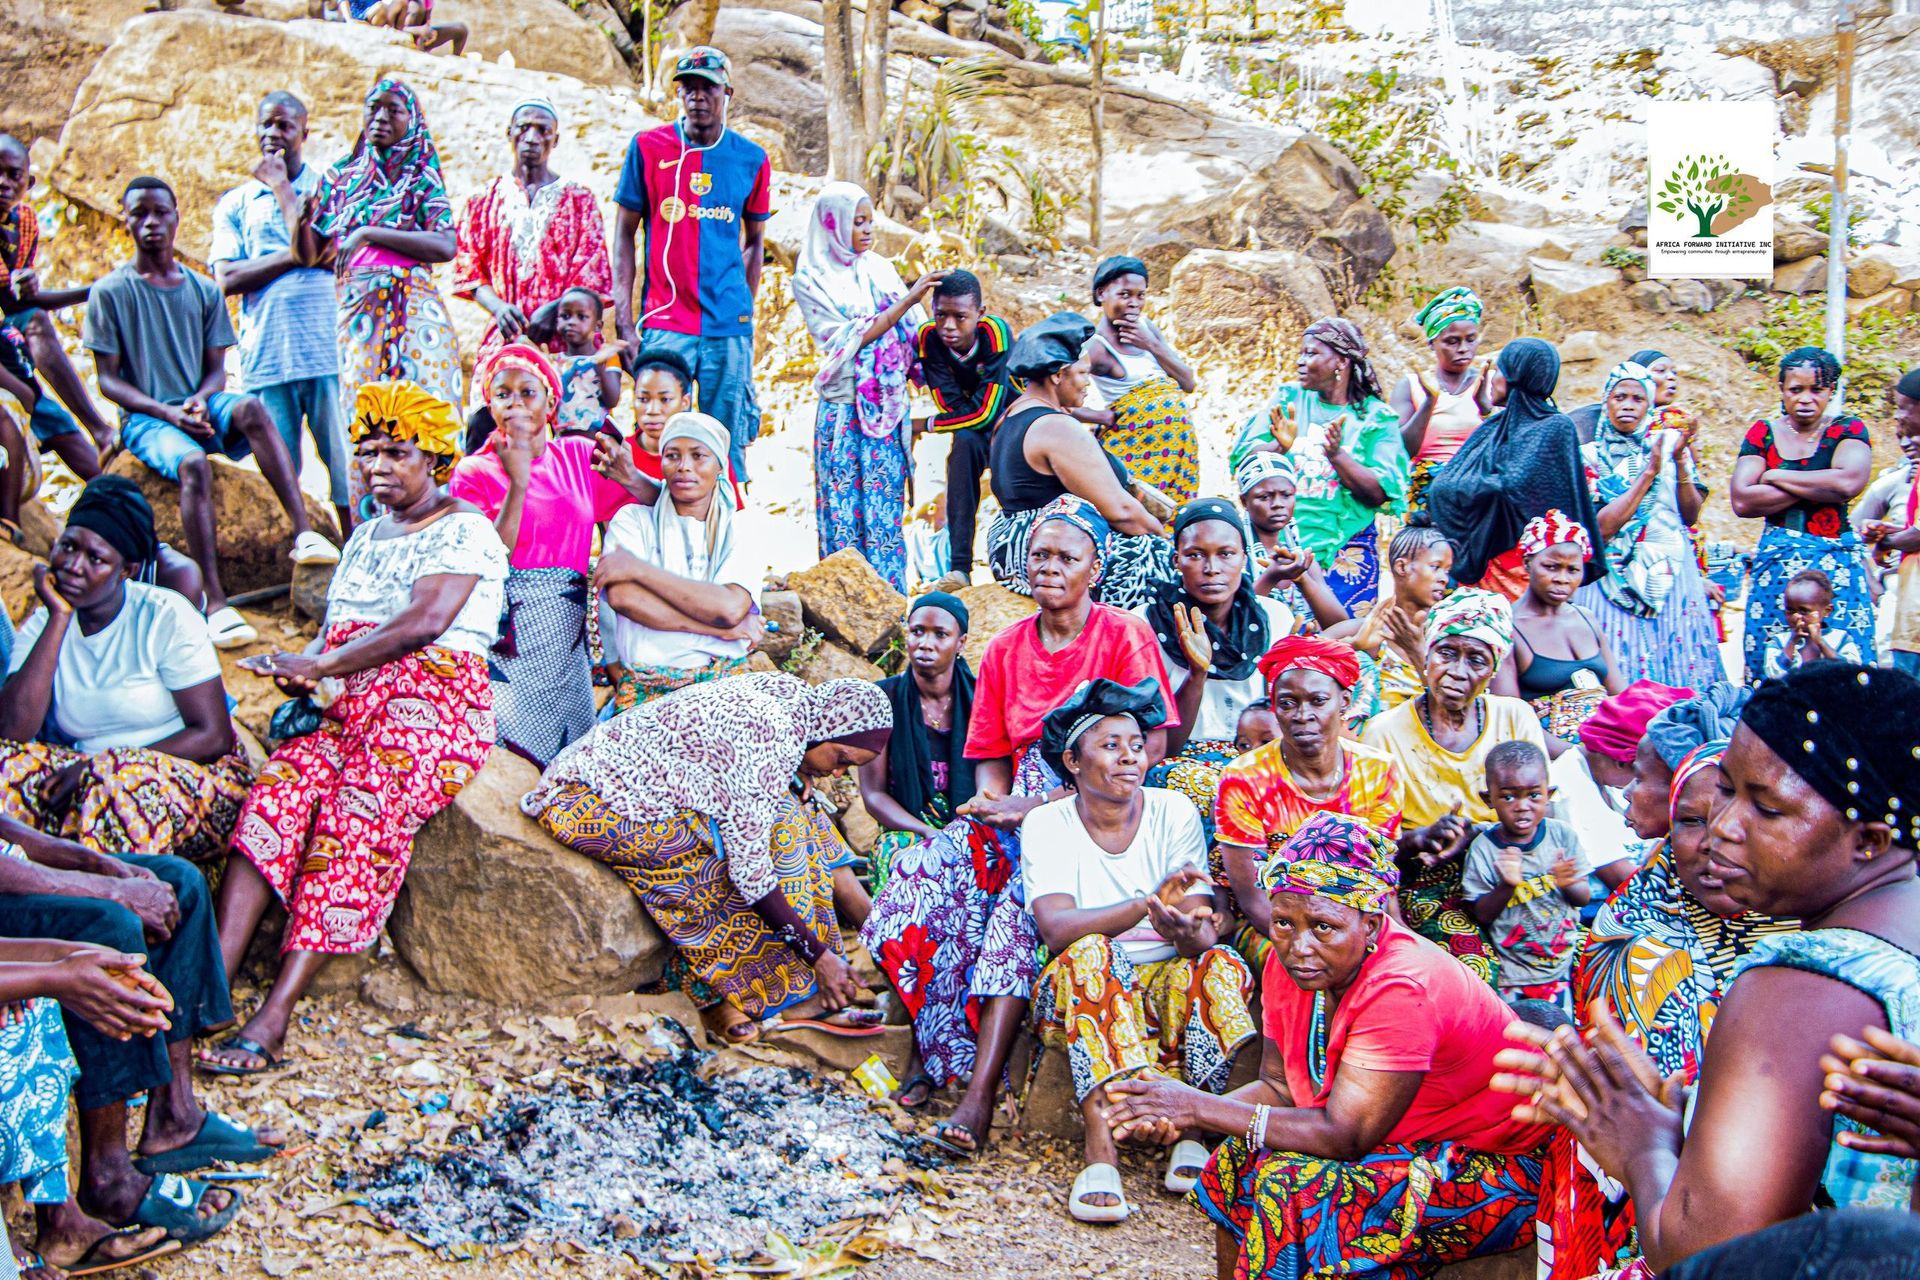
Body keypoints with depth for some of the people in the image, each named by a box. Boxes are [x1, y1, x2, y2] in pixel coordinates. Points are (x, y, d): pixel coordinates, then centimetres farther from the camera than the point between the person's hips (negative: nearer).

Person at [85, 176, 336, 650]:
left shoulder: (203, 290, 12)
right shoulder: (111, 291, 2)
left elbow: (216, 369, 11)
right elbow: (108, 380, -1)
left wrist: (199, 401, -13)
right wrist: (167, 412, -16)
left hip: (200, 406, 3)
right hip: (145, 417, -3)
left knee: (250, 408, -32)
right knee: (193, 463, -35)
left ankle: (303, 533, -43)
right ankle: (215, 603, -41)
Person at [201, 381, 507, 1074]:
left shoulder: (463, 528, 1)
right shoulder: (367, 535, 26)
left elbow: (425, 622, -14)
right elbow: (334, 630, 22)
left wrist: (319, 665, -14)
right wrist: (303, 674, -2)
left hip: (433, 700, -7)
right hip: (346, 707, 7)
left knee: (353, 825, -29)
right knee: (277, 791, -22)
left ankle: (273, 1018, -34)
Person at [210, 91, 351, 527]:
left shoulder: (326, 184, 10)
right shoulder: (235, 204, 16)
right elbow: (226, 279, 2)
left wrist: (282, 187, 1)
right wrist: (292, 256, -7)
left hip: (327, 349, -2)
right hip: (266, 356, 2)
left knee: (347, 464, -4)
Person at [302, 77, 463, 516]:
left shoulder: (423, 179, 10)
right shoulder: (340, 177, 18)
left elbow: (446, 246, -7)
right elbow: (309, 252, 14)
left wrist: (370, 234, -11)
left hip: (414, 312, -2)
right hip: (357, 316, 2)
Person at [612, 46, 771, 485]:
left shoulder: (751, 159, 6)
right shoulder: (648, 147, 3)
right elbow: (624, 234, 5)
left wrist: (744, 313, 8)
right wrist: (624, 319, -3)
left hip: (730, 326, 1)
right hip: (665, 324, -1)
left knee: (728, 448, 4)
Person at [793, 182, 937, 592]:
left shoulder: (879, 267, 11)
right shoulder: (812, 279, -2)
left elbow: (911, 329, 12)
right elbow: (851, 338, -11)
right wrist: (906, 302, -15)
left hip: (889, 407, 3)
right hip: (844, 411, -3)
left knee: (886, 509, 3)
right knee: (844, 511, -1)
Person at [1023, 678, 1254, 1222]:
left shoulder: (1174, 812, -2)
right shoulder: (1048, 823, -6)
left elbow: (1204, 931, -11)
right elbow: (1056, 928, -22)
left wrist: (1188, 931, -38)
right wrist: (1146, 906, -39)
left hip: (1163, 982, 2)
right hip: (1077, 993, -2)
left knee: (1221, 966, -28)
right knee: (1092, 954, -34)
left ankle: (1194, 1134, -26)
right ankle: (1100, 1148, -40)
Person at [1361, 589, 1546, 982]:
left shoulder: (1517, 718, 7)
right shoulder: (1383, 734, -2)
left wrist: (1472, 835, -16)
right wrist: (1422, 840, -24)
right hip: (1425, 887, -3)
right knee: (1472, 961, -30)